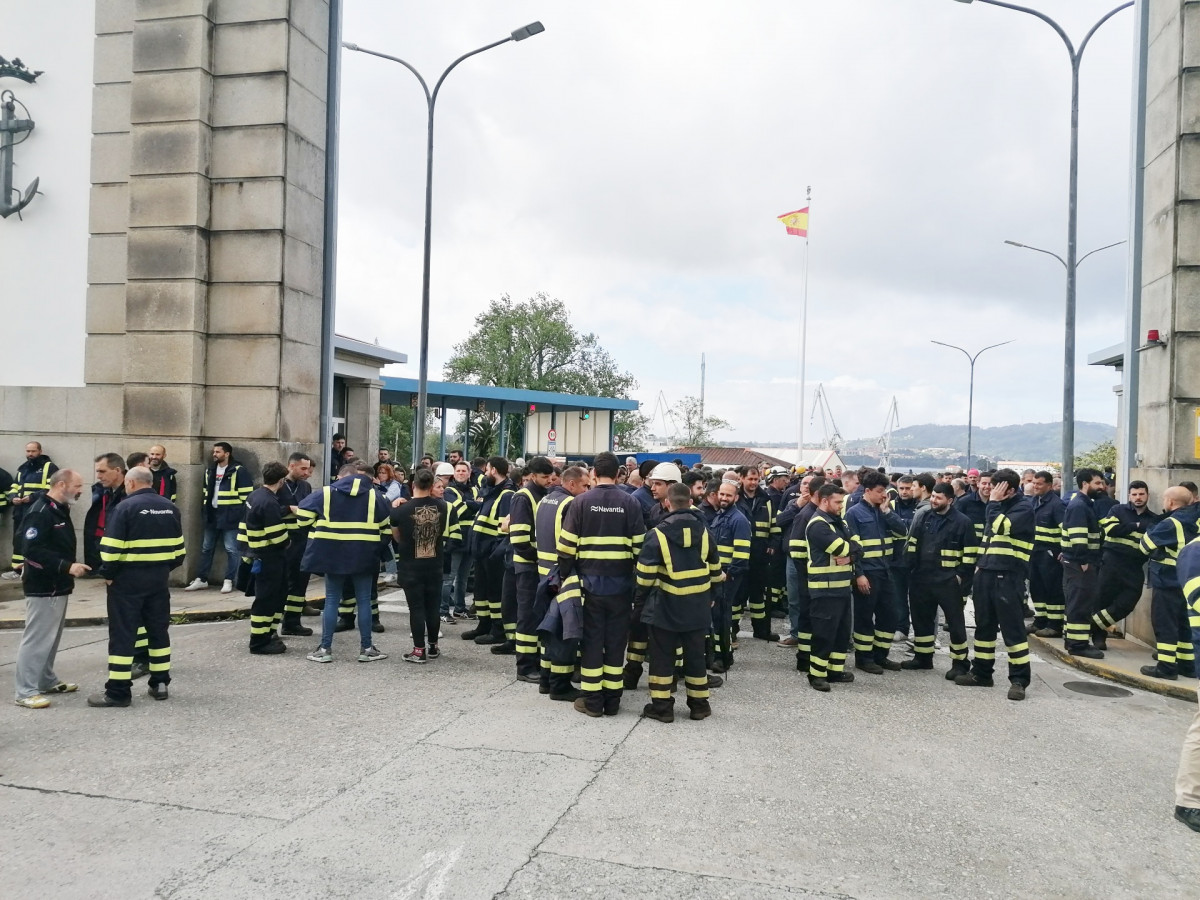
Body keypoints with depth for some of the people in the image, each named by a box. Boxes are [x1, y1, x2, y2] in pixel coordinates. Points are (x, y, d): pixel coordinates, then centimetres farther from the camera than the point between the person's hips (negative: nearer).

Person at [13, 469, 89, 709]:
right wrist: (67, 566, -27)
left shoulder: (60, 510, 12)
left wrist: (71, 567, 9)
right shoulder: (39, 512, -18)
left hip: (58, 586, 10)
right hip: (43, 588, -10)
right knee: (36, 639, -4)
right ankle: (25, 691, 2)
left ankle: (47, 681, 28)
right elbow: (31, 550, -26)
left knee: (51, 637, 17)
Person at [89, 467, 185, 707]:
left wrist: (108, 574, -4)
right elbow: (178, 546, 12)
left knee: (123, 633, 0)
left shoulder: (126, 507, -11)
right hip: (159, 577, 6)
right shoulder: (170, 507, 8)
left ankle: (118, 691, 3)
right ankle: (160, 683, 19)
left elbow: (112, 547, -15)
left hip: (128, 577, -6)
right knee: (159, 629, 14)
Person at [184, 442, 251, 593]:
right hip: (212, 515, 7)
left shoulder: (238, 471, -9)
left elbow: (246, 495, -10)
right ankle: (201, 579, 20)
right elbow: (206, 492, 23)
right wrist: (205, 510, 17)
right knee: (206, 548, 12)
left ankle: (228, 581, 5)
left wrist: (242, 513, -12)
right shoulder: (209, 471, 13)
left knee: (231, 549, -2)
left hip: (230, 516, -7)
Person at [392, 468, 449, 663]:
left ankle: (419, 650, 4)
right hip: (434, 565, 3)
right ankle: (433, 646, 22)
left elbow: (397, 537, 3)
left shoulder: (401, 510, -12)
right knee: (433, 607, 13)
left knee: (416, 607, 2)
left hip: (410, 567, -2)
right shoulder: (442, 507, -5)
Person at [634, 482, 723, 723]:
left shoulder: (657, 534, -12)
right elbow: (715, 571, 10)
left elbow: (645, 575, -11)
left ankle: (661, 706, 11)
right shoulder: (704, 532, 1)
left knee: (662, 656, 7)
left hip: (665, 606, -4)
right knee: (695, 655, 14)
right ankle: (699, 704, 21)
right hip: (697, 606, 4)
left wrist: (639, 601, 2)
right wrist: (710, 597, 22)